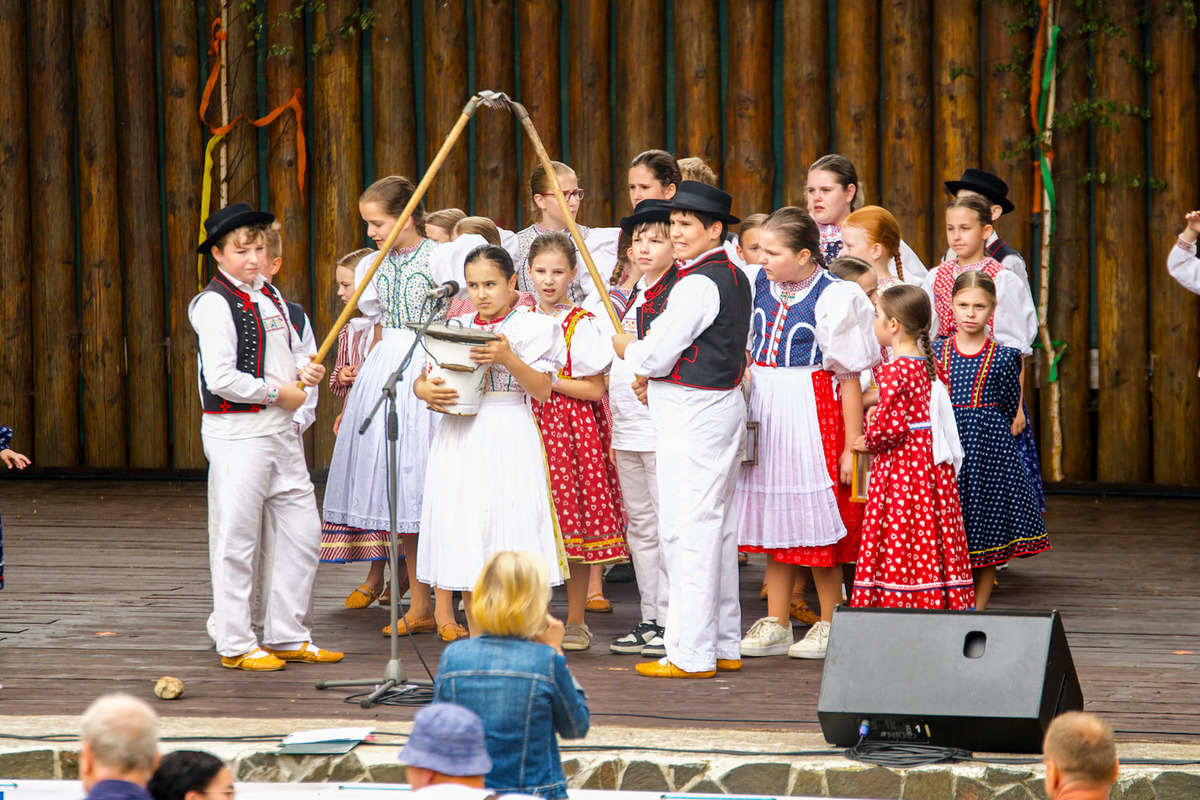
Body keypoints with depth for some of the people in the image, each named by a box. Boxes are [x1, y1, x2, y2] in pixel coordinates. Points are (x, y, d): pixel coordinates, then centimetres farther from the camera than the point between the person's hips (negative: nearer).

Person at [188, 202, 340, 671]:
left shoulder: (270, 296, 13)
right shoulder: (214, 304, -12)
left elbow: (293, 348, 26)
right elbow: (220, 378, -19)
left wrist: (306, 369, 3)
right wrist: (279, 393, -12)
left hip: (280, 429, 8)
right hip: (236, 433, -8)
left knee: (303, 530, 9)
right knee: (236, 539, -2)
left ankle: (288, 636, 19)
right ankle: (236, 644, 6)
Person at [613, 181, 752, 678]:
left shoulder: (698, 284, -18)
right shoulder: (734, 278, 13)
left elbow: (655, 356, -16)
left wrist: (625, 348, 5)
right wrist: (652, 373, 7)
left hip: (691, 414, -10)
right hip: (723, 404, 10)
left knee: (686, 529, -7)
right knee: (717, 526, 14)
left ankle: (690, 652, -7)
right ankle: (724, 645, 20)